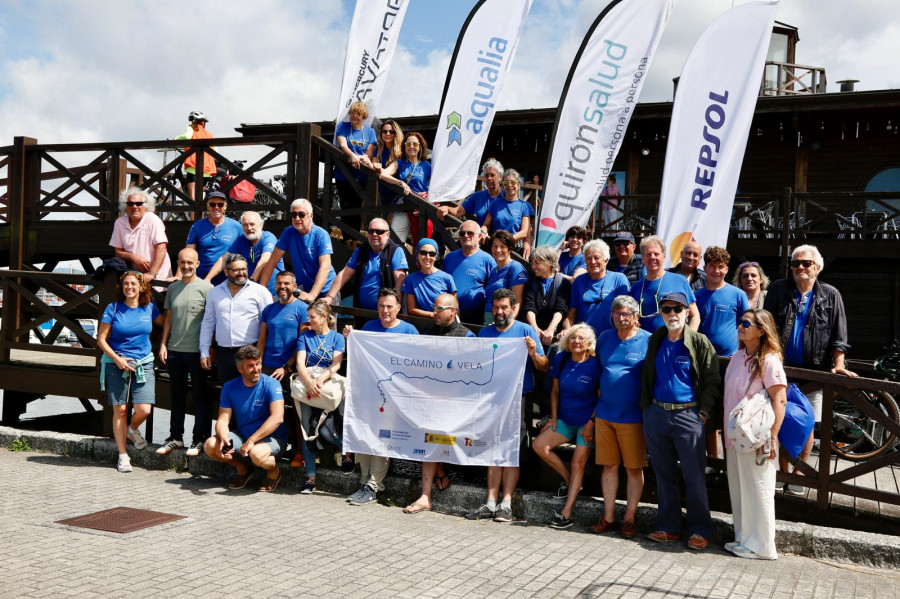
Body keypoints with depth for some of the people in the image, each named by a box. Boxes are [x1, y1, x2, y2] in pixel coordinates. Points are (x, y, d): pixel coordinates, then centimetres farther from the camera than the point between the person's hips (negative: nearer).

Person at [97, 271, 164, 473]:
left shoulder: (149, 308, 5)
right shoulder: (113, 309, -1)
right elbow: (101, 339, 0)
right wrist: (117, 359, -11)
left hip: (143, 364, 2)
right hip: (116, 364, -1)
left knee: (144, 410, -10)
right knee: (120, 410, 0)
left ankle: (132, 430, 26)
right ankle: (123, 456, 11)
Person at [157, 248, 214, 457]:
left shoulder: (206, 288, -6)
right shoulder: (173, 288, 11)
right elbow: (168, 318, 16)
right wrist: (163, 344, 9)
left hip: (197, 351, -5)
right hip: (174, 350, 6)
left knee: (200, 397, 2)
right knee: (177, 396, 14)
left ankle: (199, 439, 10)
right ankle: (175, 437, 23)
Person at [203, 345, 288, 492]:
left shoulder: (271, 384, -14)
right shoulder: (230, 387, 0)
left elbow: (277, 418, -26)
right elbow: (223, 419, -4)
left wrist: (251, 441, -30)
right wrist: (223, 438, -28)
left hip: (272, 437, -5)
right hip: (241, 435, 5)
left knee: (256, 453, -38)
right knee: (210, 446, -17)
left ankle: (274, 471, -1)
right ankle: (242, 468, 10)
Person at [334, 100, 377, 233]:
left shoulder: (370, 131, 9)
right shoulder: (342, 126, 5)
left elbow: (369, 154, 1)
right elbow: (342, 145, -11)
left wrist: (359, 159, -23)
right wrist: (352, 156, -32)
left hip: (361, 176, 2)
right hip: (344, 175, -1)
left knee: (357, 207, 5)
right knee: (346, 207, -2)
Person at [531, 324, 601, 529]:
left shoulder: (594, 365, -14)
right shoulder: (561, 360, 0)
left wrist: (591, 422, -13)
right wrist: (553, 417, 5)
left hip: (586, 421, -6)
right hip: (565, 419, 6)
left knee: (578, 462, -9)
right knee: (539, 445, -8)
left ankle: (566, 514, -8)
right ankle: (569, 481, 10)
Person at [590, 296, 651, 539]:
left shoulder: (648, 341, -4)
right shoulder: (605, 338, 10)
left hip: (632, 416, -4)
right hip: (605, 414, 4)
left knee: (634, 468, 3)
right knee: (609, 466, 9)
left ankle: (629, 519, 12)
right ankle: (608, 517, 17)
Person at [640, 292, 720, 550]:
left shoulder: (699, 342, -3)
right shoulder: (655, 341, 10)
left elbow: (712, 381, -2)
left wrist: (703, 411, -9)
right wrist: (646, 407, 10)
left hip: (688, 415, -4)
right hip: (656, 414, 5)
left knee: (694, 476, -1)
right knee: (664, 475, 11)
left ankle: (700, 530, 10)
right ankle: (669, 527, 20)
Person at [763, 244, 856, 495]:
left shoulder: (830, 295, 1)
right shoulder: (778, 290, 2)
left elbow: (838, 336, 0)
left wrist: (838, 365, -10)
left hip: (814, 371, -1)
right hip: (781, 370, 1)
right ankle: (783, 471, 19)